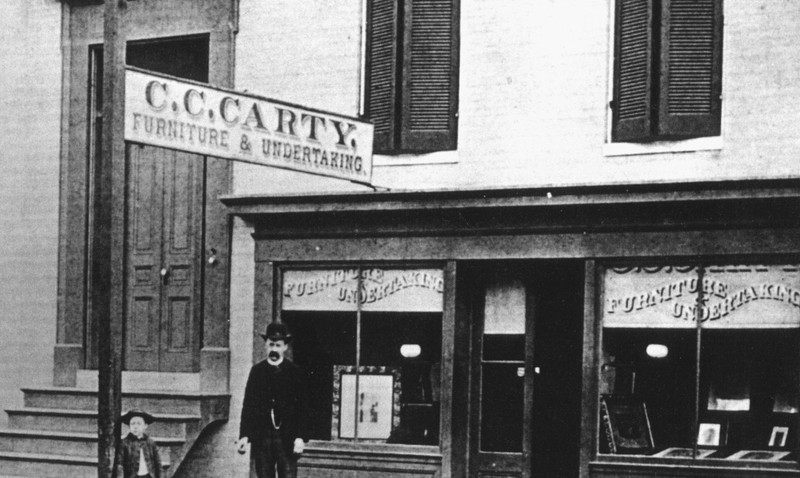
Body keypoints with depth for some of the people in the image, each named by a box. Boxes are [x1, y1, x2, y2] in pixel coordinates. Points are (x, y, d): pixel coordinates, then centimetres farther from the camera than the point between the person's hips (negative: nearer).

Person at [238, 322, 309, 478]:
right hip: (261, 438, 2)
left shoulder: (294, 371, 2)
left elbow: (303, 407, 0)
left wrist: (300, 437, -9)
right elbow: (248, 405, 7)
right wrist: (244, 435, -1)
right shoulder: (257, 371, 8)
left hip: (287, 439, -2)